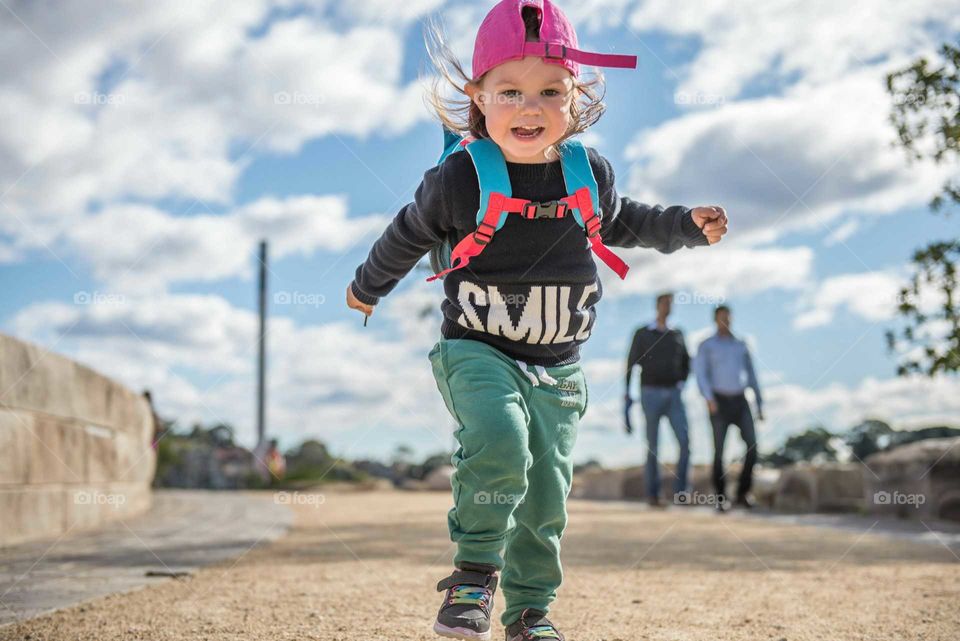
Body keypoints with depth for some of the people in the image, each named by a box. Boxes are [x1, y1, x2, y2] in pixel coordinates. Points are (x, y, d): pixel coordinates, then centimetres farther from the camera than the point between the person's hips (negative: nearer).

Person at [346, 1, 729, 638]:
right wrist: (368, 287, 21)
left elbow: (619, 222, 24)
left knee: (546, 496, 7)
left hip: (558, 366, 4)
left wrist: (688, 225, 15)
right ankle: (476, 568, -9)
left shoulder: (588, 172, 1)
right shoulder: (462, 177, -10)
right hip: (478, 351, -4)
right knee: (499, 445, -30)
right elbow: (410, 233, 7)